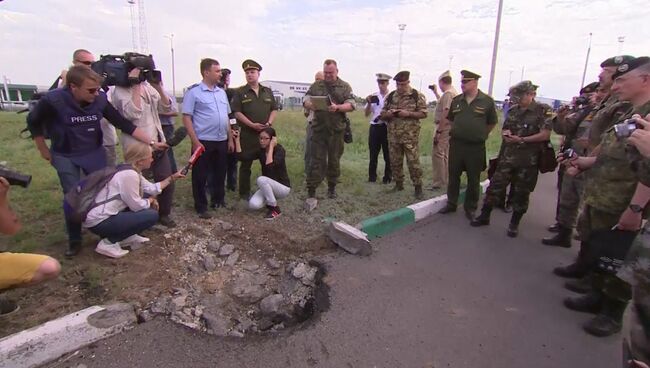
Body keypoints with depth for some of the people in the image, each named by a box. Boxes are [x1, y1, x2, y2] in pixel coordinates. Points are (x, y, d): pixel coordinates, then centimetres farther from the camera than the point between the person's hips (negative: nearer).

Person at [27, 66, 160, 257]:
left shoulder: (100, 99, -18)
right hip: (65, 157, -2)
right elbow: (33, 122, -6)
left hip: (95, 153, 2)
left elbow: (124, 124, -10)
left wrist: (152, 142, -13)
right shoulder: (53, 100, -25)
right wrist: (44, 151, 0)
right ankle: (74, 241, 21)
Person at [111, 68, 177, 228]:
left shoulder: (148, 86, 11)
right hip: (138, 147, -6)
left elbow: (167, 108, 8)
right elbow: (133, 114, -24)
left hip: (158, 144, 7)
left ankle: (164, 214, 27)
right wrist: (136, 86, -20)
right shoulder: (120, 90, -8)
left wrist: (159, 87, -6)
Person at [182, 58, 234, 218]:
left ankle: (218, 200, 31)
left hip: (222, 141, 6)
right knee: (200, 176, 4)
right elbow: (186, 118, -9)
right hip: (203, 142, -6)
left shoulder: (221, 92, 12)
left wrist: (230, 139, 12)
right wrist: (195, 141, -16)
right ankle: (201, 207, 16)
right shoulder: (193, 92, -6)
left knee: (220, 173, 15)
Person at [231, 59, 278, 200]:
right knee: (245, 164, 3)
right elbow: (237, 112, -6)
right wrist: (252, 125, -16)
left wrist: (269, 123, -6)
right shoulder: (240, 92, 1)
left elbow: (274, 109, 13)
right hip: (247, 134, -3)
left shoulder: (268, 91, 13)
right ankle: (244, 193, 13)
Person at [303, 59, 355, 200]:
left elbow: (351, 105, -3)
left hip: (337, 130, 0)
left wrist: (337, 107, -23)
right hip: (318, 129, 0)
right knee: (317, 160, -1)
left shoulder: (345, 87, 5)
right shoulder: (316, 86, 9)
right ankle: (311, 189, 3)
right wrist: (310, 105, -19)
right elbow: (305, 101, 5)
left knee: (334, 160, 9)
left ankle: (332, 188, 24)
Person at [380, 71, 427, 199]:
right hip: (393, 136, 4)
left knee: (413, 162, -4)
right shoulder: (390, 96, 10)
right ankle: (399, 184, 25)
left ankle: (418, 187, 6)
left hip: (410, 136, -4)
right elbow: (383, 114, 14)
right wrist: (387, 114, -9)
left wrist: (408, 113, -17)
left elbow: (423, 113, -4)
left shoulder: (417, 96, -1)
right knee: (395, 161, 10)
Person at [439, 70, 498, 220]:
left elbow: (492, 123, 6)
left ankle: (470, 208, 21)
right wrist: (457, 131, 13)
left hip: (476, 147, -3)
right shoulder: (456, 100, 4)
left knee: (473, 179, 7)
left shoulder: (487, 101, -5)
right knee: (453, 176, 10)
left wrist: (480, 135, 8)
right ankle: (451, 204, 25)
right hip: (456, 144, 3)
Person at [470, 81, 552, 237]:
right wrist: (506, 133, -3)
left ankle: (514, 223, 20)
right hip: (507, 157, 4)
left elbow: (545, 134, -12)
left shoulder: (543, 110, -5)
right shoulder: (513, 110, 11)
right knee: (495, 186, 3)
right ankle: (484, 216, 16)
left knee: (521, 192, 6)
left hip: (528, 160, -4)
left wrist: (522, 139, -18)